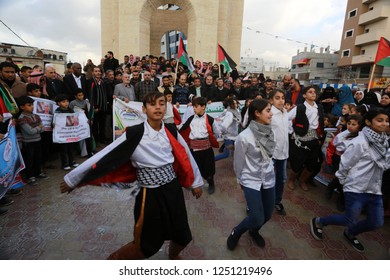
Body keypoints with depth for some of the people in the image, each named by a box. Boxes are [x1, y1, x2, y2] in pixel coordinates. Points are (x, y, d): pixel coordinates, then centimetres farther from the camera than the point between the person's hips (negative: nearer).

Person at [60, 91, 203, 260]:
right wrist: (73, 179, -6)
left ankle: (173, 256, 54)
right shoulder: (134, 134, -16)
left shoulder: (171, 131, -3)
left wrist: (196, 182, 15)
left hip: (173, 190, 4)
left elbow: (186, 157, 7)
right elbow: (106, 157, -13)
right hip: (150, 195, -4)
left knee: (182, 238, 18)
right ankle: (114, 258, 42)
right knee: (145, 246, 12)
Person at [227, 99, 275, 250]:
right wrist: (241, 180, 5)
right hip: (251, 181, -5)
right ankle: (236, 232, 26)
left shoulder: (269, 132, -6)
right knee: (257, 219, -5)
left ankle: (253, 231, 47)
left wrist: (269, 169, 15)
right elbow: (238, 162, -8)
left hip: (269, 179, 6)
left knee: (268, 214, 16)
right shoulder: (244, 137, -23)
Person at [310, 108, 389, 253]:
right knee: (350, 220, 1)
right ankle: (318, 222, 24)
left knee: (376, 223, 14)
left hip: (374, 189, 7)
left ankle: (350, 233, 42)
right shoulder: (359, 143, -20)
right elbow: (344, 164, -13)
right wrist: (344, 183, -1)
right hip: (356, 189, -7)